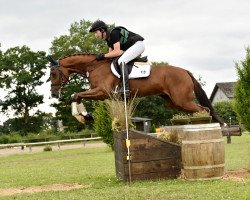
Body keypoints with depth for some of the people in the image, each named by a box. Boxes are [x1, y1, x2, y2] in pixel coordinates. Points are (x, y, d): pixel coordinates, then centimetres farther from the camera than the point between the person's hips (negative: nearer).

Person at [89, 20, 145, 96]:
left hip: (138, 44, -11)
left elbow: (117, 52, -26)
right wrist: (101, 56, -2)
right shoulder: (108, 38, 10)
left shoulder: (114, 33, -21)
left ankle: (125, 88, -33)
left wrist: (103, 55, -20)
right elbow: (111, 53, 12)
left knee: (121, 61, -25)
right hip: (131, 47, 11)